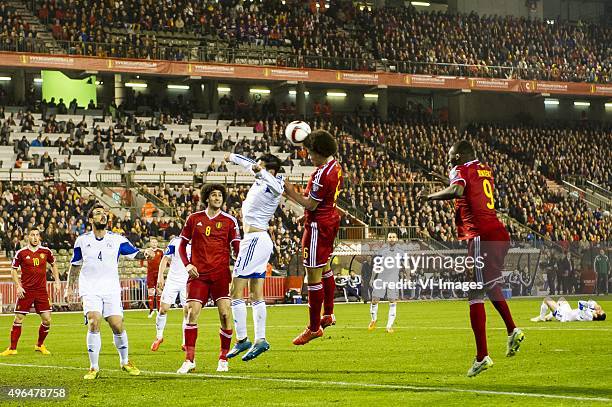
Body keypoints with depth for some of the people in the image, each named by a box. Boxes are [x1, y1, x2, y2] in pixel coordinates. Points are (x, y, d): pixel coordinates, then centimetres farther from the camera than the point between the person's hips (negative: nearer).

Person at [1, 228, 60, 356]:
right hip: (25, 291, -2)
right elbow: (13, 270, 5)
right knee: (18, 319, -3)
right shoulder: (21, 253, -3)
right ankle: (12, 348, 6)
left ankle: (40, 345, 19)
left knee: (47, 320, -3)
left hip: (41, 290, 2)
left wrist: (57, 281, 10)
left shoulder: (46, 251, 3)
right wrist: (18, 286, -6)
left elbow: (53, 265, 20)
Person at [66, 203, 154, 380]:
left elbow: (134, 254, 1)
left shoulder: (117, 240, 5)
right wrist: (70, 287, 15)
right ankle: (94, 368, -10)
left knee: (118, 326, -5)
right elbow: (75, 265, 17)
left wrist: (145, 253, -21)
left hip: (111, 289, 1)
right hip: (90, 289, -1)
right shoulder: (82, 241, 7)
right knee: (94, 323, -19)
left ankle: (125, 362, 20)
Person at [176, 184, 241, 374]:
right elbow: (182, 245, 16)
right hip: (198, 274, 1)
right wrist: (187, 265, 0)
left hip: (221, 274, -1)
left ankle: (223, 359, 4)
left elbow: (237, 247, 5)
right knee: (192, 313, -10)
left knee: (225, 314, -9)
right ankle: (189, 360, -3)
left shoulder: (229, 221, 7)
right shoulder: (193, 219, 10)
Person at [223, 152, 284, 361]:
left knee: (236, 292, -10)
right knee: (256, 296, 10)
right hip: (258, 240, 10)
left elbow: (277, 186, -40)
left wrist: (261, 172, -57)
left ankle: (242, 340, -9)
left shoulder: (272, 186, -15)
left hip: (255, 240, -10)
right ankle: (260, 340, 11)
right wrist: (232, 157, 46)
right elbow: (250, 164, 30)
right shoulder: (260, 180, 11)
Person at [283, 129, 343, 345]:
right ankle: (328, 314, 40)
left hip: (318, 224, -11)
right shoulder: (336, 166, 6)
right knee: (325, 267, 26)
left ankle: (314, 327, 0)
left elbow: (311, 204, -22)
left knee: (313, 275, -5)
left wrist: (291, 193, -10)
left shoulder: (321, 174, -25)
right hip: (331, 218, 11)